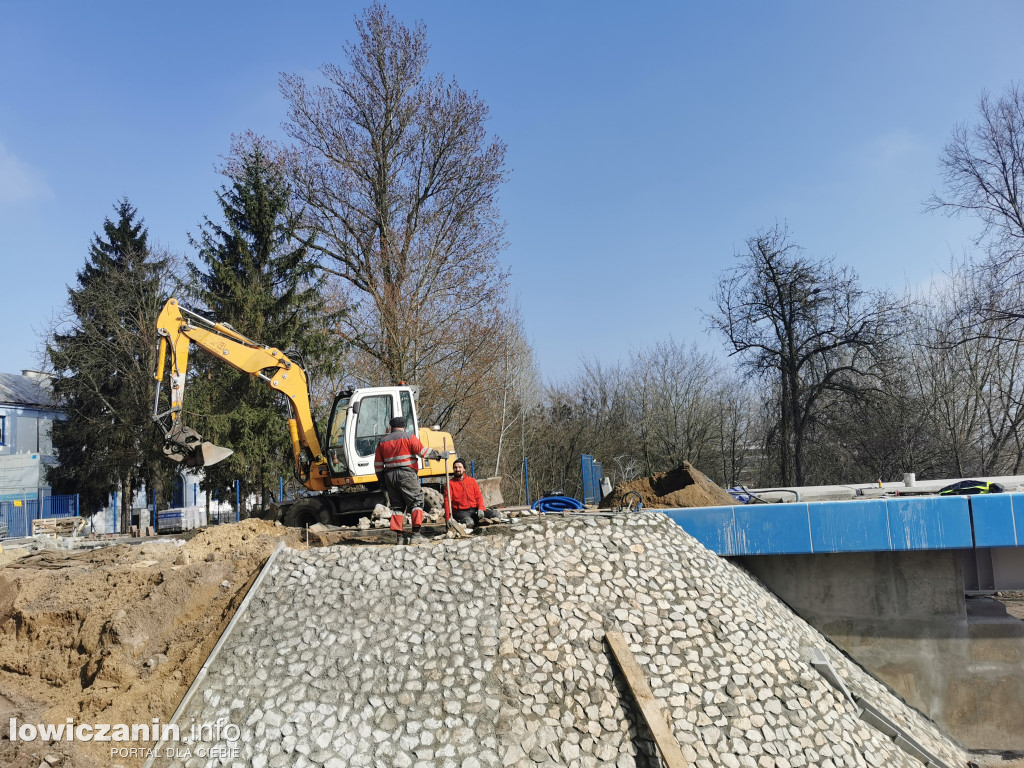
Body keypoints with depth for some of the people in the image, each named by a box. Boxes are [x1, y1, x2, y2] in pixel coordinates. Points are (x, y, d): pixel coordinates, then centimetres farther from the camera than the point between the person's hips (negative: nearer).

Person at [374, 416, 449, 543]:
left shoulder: (382, 441, 15)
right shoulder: (409, 437, 1)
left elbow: (378, 465, 14)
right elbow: (423, 452, -9)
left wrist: (383, 482, 19)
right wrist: (440, 454, -2)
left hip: (389, 476, 4)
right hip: (406, 474, -4)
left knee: (396, 506, 9)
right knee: (416, 502, 0)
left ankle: (400, 536, 4)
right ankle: (415, 533, -12)